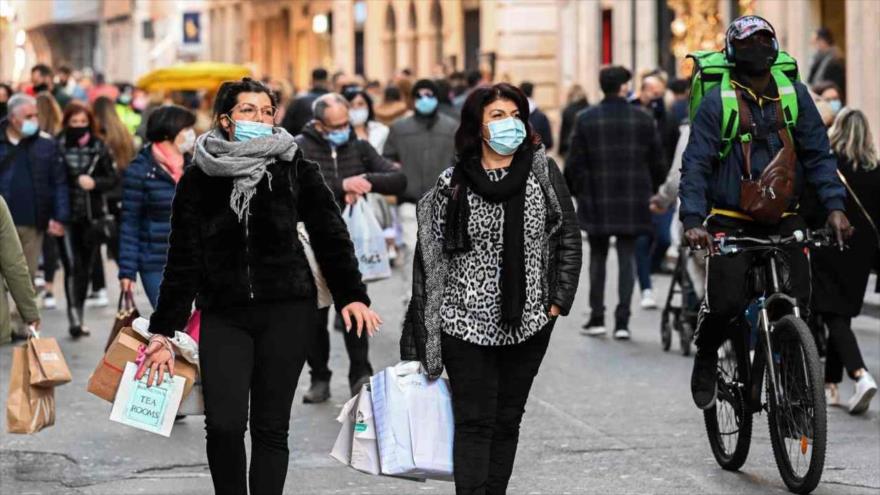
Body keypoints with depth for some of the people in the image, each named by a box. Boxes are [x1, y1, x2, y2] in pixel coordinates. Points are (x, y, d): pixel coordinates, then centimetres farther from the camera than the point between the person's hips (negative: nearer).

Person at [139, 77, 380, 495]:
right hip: (223, 314, 0)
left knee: (271, 426, 2)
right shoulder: (199, 179, 4)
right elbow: (182, 260, 6)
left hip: (286, 311, 0)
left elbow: (330, 234, 5)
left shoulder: (294, 168, 2)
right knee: (223, 425, -12)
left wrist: (352, 295, -4)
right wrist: (163, 331, 3)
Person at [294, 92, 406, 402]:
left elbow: (398, 181, 4)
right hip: (313, 245, -1)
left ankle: (361, 374, 0)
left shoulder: (359, 148, 10)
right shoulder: (301, 149, -1)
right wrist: (342, 185, -25)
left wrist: (367, 180, -15)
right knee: (314, 316, 5)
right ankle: (320, 379, 16)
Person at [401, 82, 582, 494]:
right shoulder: (452, 185, -1)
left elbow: (568, 239, 6)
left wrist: (558, 302, -1)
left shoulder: (543, 172, 2)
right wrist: (427, 333, 1)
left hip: (527, 325, 2)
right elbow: (430, 256, 2)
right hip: (466, 324, -2)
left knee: (507, 420, 10)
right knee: (474, 421, -5)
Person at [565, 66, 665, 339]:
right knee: (626, 258, 4)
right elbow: (657, 163, 3)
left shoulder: (585, 119, -4)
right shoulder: (644, 119, -2)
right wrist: (646, 190, 18)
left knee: (598, 258, 12)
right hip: (632, 204, 0)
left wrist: (579, 192, 12)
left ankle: (597, 318, 12)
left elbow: (574, 164, -3)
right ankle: (622, 321, 0)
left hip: (596, 203, 0)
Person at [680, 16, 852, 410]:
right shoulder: (716, 101, -5)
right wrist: (693, 221, -21)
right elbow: (696, 164, -8)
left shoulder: (794, 95, 4)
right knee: (725, 303, -16)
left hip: (784, 220, 3)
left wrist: (835, 206, -10)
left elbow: (818, 154, 4)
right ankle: (706, 357, 15)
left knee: (797, 303, -7)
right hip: (731, 221, -3)